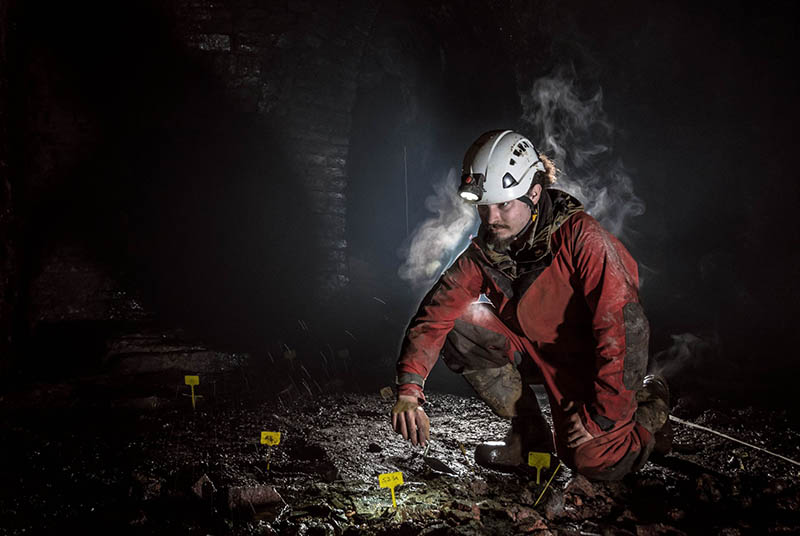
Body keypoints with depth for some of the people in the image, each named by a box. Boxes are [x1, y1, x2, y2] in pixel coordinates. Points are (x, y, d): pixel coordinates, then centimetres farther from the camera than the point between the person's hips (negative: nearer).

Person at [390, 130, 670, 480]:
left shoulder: (583, 238, -28)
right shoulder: (483, 253, -11)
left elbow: (622, 326, -29)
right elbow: (435, 313, -14)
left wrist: (601, 414, -28)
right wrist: (409, 391, -29)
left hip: (594, 359, -5)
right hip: (539, 352, 5)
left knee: (594, 462, -22)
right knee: (458, 325, -16)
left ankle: (649, 403, 14)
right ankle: (530, 435, -2)